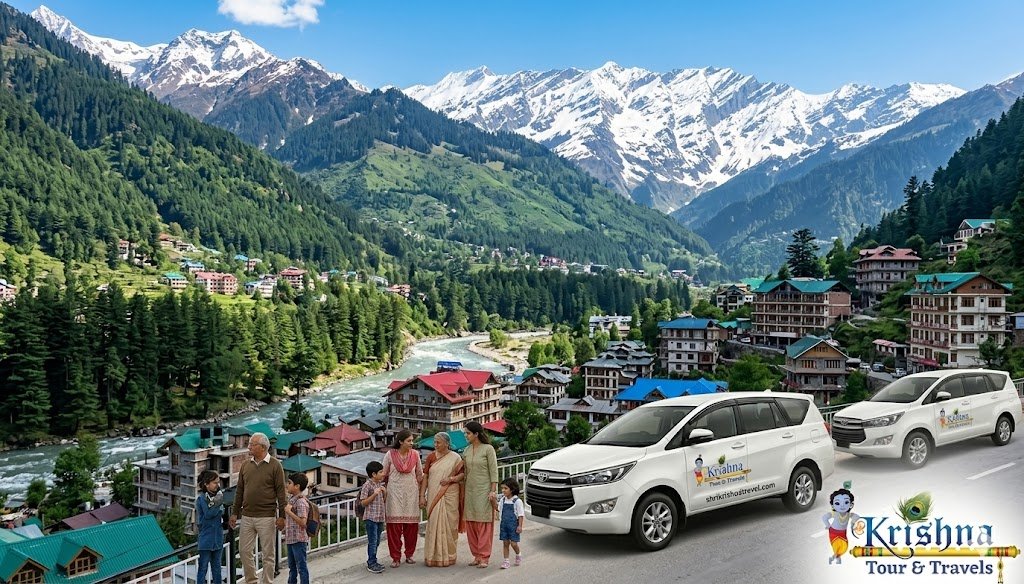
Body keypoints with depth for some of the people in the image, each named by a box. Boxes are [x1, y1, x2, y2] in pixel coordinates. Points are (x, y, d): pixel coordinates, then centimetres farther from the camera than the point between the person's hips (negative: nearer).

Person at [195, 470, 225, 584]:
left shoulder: (219, 495, 5)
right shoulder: (202, 498, -11)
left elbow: (222, 514, 5)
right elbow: (208, 514, -20)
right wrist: (219, 504, -16)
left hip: (218, 537, 6)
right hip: (206, 538, -6)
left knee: (216, 565, 15)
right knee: (203, 566, 1)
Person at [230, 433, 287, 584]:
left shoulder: (274, 465, -6)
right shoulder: (246, 465, 9)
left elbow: (281, 492, -7)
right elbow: (239, 491, 14)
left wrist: (282, 516, -11)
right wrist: (235, 513, 11)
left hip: (266, 517, -5)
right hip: (247, 517, 5)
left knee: (268, 553, 3)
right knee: (244, 551, 8)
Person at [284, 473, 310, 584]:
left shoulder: (301, 502, -20)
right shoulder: (291, 499, 10)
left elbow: (302, 522, -28)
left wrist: (289, 512, -29)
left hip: (299, 540, -10)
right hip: (290, 539, 10)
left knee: (301, 566, 0)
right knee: (292, 566, 21)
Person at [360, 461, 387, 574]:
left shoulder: (380, 485, 12)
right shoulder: (367, 485, -12)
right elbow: (363, 503, -14)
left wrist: (385, 493, 0)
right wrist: (374, 494, -23)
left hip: (380, 518, 8)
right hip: (371, 518, -8)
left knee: (377, 542, 14)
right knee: (372, 541, -4)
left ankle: (372, 561, 24)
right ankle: (371, 564, 4)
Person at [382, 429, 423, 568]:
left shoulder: (415, 454, 3)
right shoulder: (390, 455, -3)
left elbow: (419, 474, 13)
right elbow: (384, 475, 6)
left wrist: (421, 493, 13)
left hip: (411, 493, 2)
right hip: (394, 494, -2)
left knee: (411, 525, 4)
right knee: (394, 525, -3)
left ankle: (409, 555, 19)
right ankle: (396, 557, 6)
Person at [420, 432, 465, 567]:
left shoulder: (455, 458, 0)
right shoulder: (431, 457, 6)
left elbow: (463, 474, 4)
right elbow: (425, 476, 6)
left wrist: (451, 479, -14)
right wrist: (422, 495, 1)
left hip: (449, 496, -2)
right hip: (433, 496, 2)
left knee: (448, 525, 1)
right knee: (433, 524, 2)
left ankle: (448, 556, 11)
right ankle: (434, 556, 9)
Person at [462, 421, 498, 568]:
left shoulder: (488, 449, -6)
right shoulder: (467, 451, 10)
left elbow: (493, 471, -8)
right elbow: (464, 472, 14)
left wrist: (493, 490, -14)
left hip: (484, 490, -6)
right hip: (470, 490, 6)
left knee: (484, 524, -4)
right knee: (471, 525, 6)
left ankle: (484, 557, 0)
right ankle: (476, 556, 15)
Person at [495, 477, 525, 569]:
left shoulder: (517, 501, -11)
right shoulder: (502, 500, 5)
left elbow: (521, 515, -8)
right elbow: (497, 508, 16)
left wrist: (520, 526, -12)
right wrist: (494, 500, 3)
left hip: (513, 525, -5)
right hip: (504, 524, 5)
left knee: (513, 543, -3)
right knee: (505, 543, 6)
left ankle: (518, 554, 26)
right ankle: (506, 561, 12)